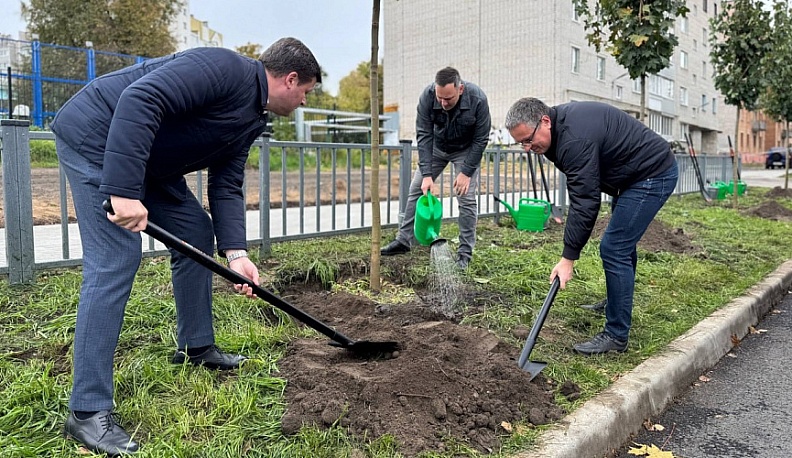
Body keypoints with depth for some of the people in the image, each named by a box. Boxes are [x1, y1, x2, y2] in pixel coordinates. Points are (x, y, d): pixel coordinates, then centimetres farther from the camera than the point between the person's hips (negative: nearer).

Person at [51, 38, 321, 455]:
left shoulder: (252, 120, 9)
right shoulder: (224, 68, -21)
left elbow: (226, 187, 6)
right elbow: (139, 100, -32)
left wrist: (235, 253, -6)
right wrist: (125, 192, -36)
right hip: (96, 138, -10)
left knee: (197, 232, 12)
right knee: (116, 260, -16)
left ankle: (196, 346, 26)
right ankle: (88, 411, -8)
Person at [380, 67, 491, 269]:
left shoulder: (477, 99, -33)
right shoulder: (427, 96, -29)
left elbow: (480, 139, -22)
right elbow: (424, 135, -26)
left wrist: (466, 172, -23)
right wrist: (426, 174, -30)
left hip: (465, 149, -2)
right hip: (436, 146, 3)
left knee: (466, 197, -10)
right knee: (417, 189, 2)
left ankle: (465, 252, 0)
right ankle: (404, 241, 13)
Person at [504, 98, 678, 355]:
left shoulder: (575, 138, -30)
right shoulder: (561, 124, 0)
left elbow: (585, 201, -30)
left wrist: (568, 258, -27)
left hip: (653, 175, -10)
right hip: (641, 173, 10)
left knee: (614, 248, -12)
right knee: (621, 242, 21)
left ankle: (616, 337, -4)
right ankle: (618, 304, 41)